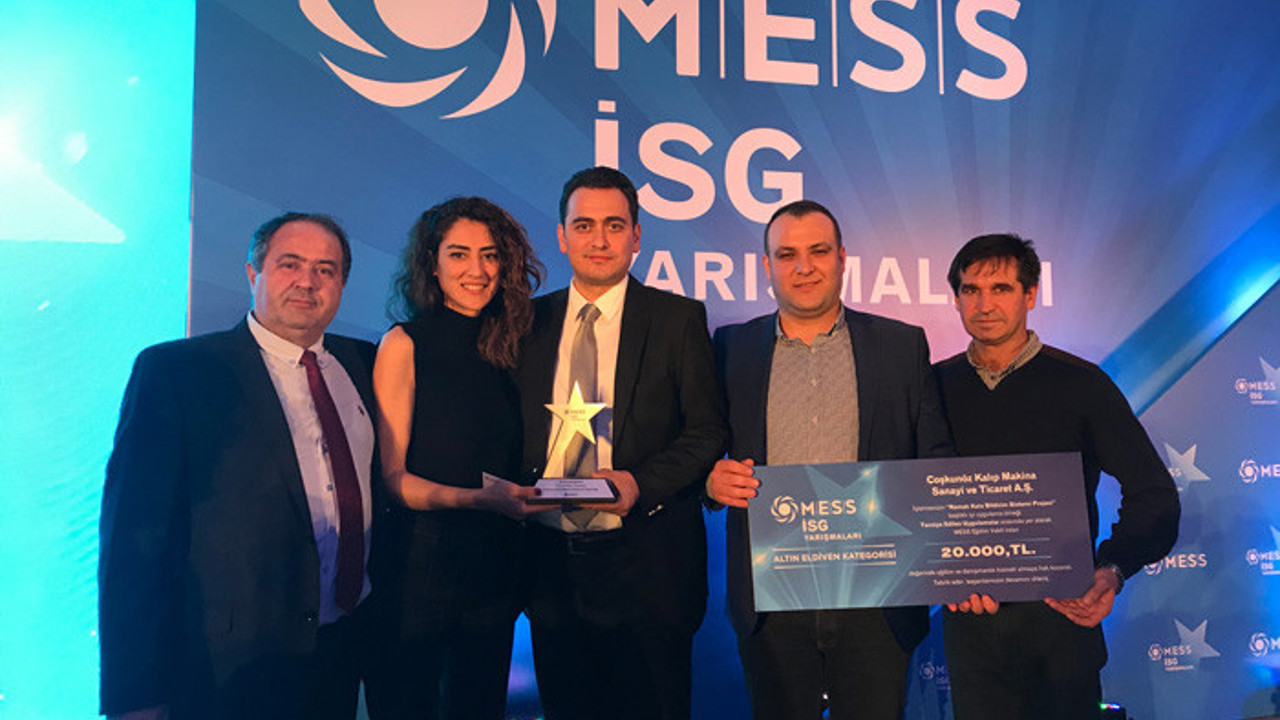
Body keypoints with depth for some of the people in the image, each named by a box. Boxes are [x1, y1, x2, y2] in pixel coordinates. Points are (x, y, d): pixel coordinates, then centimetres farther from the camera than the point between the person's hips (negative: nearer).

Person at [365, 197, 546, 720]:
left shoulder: (506, 348, 8)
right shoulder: (404, 344, -5)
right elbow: (390, 476, -10)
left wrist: (525, 495, -5)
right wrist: (478, 497, -24)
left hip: (495, 571, 4)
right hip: (418, 563, -4)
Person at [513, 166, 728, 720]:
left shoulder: (679, 319, 0)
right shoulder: (531, 321, 10)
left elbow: (708, 430, -3)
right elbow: (515, 433, 13)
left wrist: (640, 483, -17)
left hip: (647, 566, -3)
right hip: (551, 564, 3)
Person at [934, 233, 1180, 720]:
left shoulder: (1082, 384, -3)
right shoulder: (936, 386, 3)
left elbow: (1152, 494, -3)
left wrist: (1112, 570, -19)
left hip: (1061, 612, -1)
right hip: (969, 613, 2)